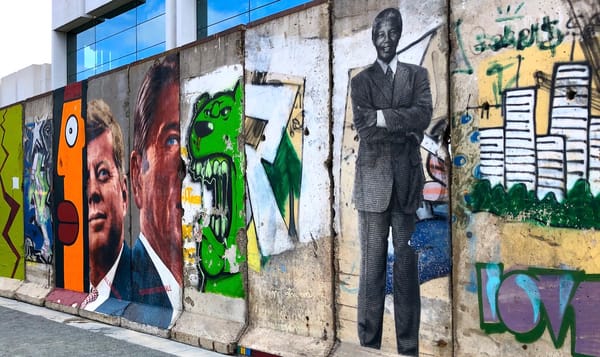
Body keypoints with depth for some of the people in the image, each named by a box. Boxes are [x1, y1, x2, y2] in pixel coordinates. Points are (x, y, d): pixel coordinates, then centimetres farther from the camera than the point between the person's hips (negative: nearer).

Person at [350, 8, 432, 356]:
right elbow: (365, 130, -3)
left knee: (408, 264, 2)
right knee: (372, 266, 1)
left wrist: (381, 116, -7)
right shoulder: (361, 81, 11)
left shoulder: (418, 75, 14)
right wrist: (405, 129, -5)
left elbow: (424, 115, -4)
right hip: (373, 181, 0)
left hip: (408, 181, 1)